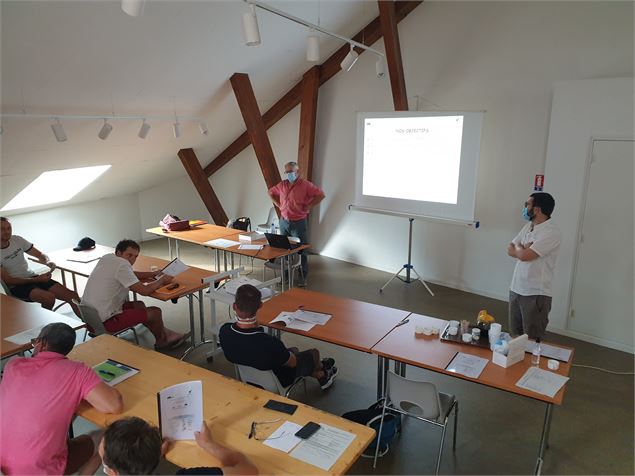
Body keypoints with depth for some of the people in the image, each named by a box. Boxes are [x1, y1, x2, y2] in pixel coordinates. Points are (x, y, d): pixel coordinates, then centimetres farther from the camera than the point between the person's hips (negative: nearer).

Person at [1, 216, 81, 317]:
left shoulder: (17, 239, 3)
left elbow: (40, 254, 10)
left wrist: (48, 261, -14)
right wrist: (37, 280, -19)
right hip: (16, 286, -5)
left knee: (72, 296, -14)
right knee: (49, 297, -32)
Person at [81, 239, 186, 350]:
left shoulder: (107, 258, 7)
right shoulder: (122, 265, -21)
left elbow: (130, 274, 24)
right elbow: (144, 291, -21)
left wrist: (153, 274, 12)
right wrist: (161, 280, -3)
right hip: (104, 322, -10)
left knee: (139, 305, 23)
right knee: (155, 312, -1)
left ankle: (164, 333, 30)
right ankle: (162, 340, 26)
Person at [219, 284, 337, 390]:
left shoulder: (224, 331, -27)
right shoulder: (270, 343, -44)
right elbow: (293, 362, -20)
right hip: (277, 381, -5)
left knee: (294, 350, 29)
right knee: (314, 353, 20)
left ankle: (320, 376, 54)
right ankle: (321, 368, 57)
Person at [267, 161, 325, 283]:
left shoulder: (305, 185, -11)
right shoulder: (282, 185, 6)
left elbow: (321, 194, -14)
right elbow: (271, 192, 22)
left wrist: (308, 207, -13)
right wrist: (278, 204, 10)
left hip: (299, 223, -5)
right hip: (284, 222, 6)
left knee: (301, 251, 1)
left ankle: (303, 277, 11)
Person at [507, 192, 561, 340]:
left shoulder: (551, 232, -18)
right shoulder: (528, 226, 10)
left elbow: (524, 255, -25)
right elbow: (510, 249, 9)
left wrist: (518, 247, -3)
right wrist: (524, 250, -11)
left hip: (536, 295, -8)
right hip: (516, 289, 8)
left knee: (532, 340, 3)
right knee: (514, 336, 16)